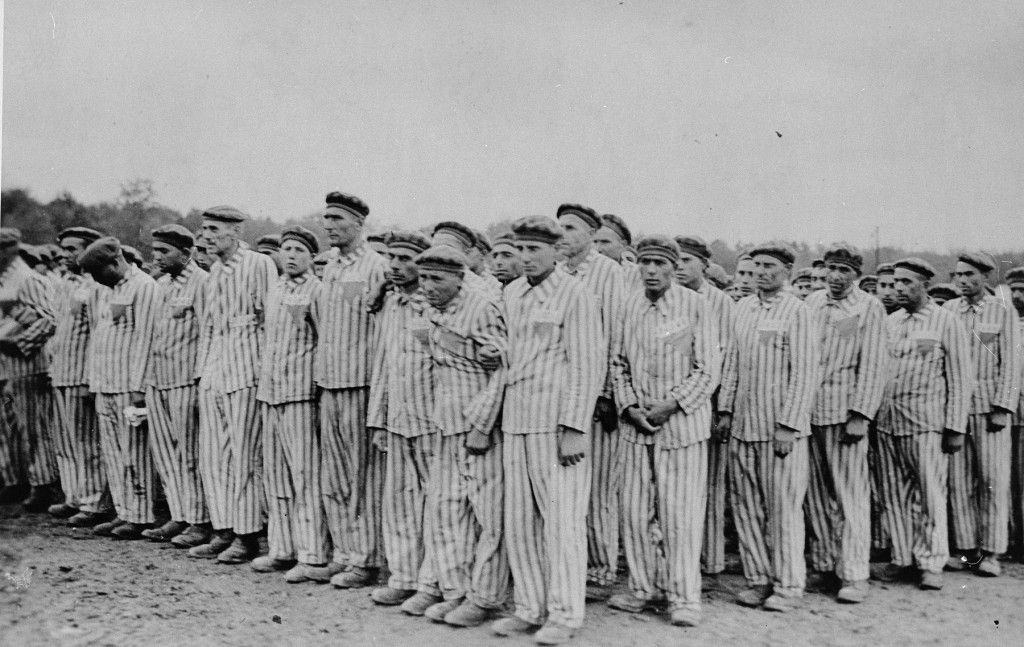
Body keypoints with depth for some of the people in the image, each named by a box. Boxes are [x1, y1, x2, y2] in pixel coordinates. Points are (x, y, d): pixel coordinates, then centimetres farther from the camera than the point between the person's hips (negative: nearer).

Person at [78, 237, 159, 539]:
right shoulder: (109, 291, 18)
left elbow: (144, 339, -15)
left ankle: (140, 517, 4)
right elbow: (98, 336, 20)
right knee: (113, 456, 10)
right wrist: (96, 383, 14)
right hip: (104, 387, 9)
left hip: (129, 386, -9)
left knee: (135, 455, -3)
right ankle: (123, 514, 18)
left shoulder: (144, 287, -9)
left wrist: (138, 388, -18)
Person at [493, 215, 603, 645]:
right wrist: (497, 419, 13)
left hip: (557, 421, -7)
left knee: (561, 518, -1)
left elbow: (589, 366, -10)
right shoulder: (510, 294, 14)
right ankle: (530, 607, 22)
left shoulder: (574, 295, -6)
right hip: (515, 421, 7)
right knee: (518, 519, 10)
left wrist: (573, 428, -15)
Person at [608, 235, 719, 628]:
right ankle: (644, 588, 22)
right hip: (636, 424, 4)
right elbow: (619, 362, 11)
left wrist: (670, 405, -12)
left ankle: (684, 597, 11)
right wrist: (629, 406, -2)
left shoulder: (696, 305, -4)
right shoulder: (629, 306, 7)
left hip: (682, 423, -4)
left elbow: (709, 369, -6)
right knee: (635, 510, 7)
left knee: (680, 511, -1)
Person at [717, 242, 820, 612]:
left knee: (783, 507, 1)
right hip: (742, 425, 5)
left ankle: (788, 585, 12)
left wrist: (787, 425, -13)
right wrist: (726, 410, 10)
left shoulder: (797, 312, -5)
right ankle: (758, 579, 21)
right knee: (746, 505, 9)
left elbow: (805, 374, -9)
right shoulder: (742, 308, 11)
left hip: (781, 428, -5)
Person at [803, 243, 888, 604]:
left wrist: (860, 416, -12)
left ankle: (854, 576, 3)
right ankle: (824, 567, 19)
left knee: (851, 494, -3)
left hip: (845, 411, -4)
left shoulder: (870, 308, 1)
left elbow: (873, 365, -4)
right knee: (816, 493, 8)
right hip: (808, 410, 4)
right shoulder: (811, 303, 12)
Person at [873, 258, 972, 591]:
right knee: (894, 494, 7)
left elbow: (959, 378, 0)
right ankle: (902, 560, 17)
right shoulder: (889, 322, 13)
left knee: (930, 493, -2)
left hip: (925, 421, -4)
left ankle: (931, 564, 9)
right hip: (886, 421, 4)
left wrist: (955, 427, -6)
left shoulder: (946, 321, 1)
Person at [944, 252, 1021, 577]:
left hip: (990, 406, -2)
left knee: (993, 479, -1)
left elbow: (1011, 363, 0)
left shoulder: (1003, 311, 3)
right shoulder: (947, 310, 9)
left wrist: (1003, 408, -9)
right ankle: (965, 548, 11)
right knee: (958, 480, 3)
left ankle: (991, 552, 6)